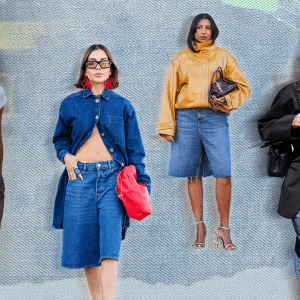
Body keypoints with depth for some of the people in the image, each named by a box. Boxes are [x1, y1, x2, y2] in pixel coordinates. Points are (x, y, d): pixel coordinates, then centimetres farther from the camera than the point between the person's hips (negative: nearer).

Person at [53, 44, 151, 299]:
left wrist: (141, 182, 0)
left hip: (112, 176, -1)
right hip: (80, 176, 2)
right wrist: (66, 155, -1)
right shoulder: (71, 104, 10)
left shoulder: (122, 106, 8)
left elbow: (134, 149, 8)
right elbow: (60, 138, 21)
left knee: (109, 243, -14)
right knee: (85, 243, 2)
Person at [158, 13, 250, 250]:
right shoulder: (181, 58, 15)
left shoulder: (223, 56, 13)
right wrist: (167, 125, 4)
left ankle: (224, 229, -5)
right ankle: (200, 226, 9)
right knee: (193, 174, 1)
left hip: (215, 118, -1)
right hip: (186, 117, 1)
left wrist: (226, 100, -8)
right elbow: (170, 92, 13)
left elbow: (242, 87, 13)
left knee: (223, 173, -13)